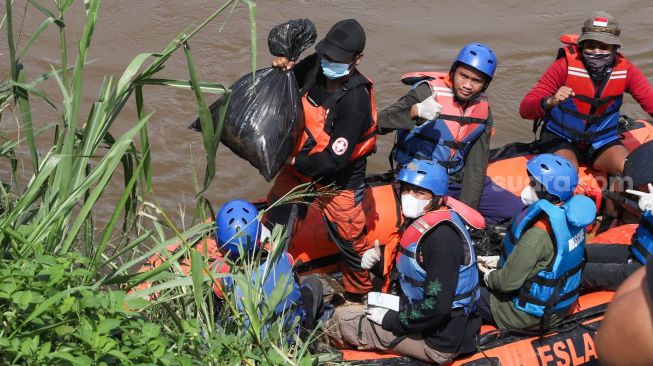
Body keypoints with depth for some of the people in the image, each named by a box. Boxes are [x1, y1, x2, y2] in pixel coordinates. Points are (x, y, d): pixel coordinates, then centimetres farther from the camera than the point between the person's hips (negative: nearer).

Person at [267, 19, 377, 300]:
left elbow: (334, 160, -31)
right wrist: (283, 68, -15)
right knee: (274, 216, 18)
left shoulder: (355, 102, -33)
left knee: (350, 239, 8)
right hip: (301, 163, 7)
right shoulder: (316, 65, -14)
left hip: (339, 181, -7)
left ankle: (360, 296, 34)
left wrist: (295, 162, -23)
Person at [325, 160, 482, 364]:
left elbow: (437, 307, -29)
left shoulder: (441, 237, -25)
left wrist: (391, 320, -16)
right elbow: (408, 270, 15)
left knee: (343, 319, 1)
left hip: (438, 342, -10)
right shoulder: (422, 221, 4)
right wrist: (379, 259, -4)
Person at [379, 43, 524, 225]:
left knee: (517, 210, 2)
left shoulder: (483, 110, 0)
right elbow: (379, 123, -26)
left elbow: (476, 165, -1)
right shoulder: (428, 92, -16)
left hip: (459, 180, 6)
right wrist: (414, 111, -45)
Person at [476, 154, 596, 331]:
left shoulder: (538, 233, -32)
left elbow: (508, 282, -23)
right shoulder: (569, 214, -6)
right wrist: (497, 261, 9)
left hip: (533, 315, -8)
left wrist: (489, 276, -3)